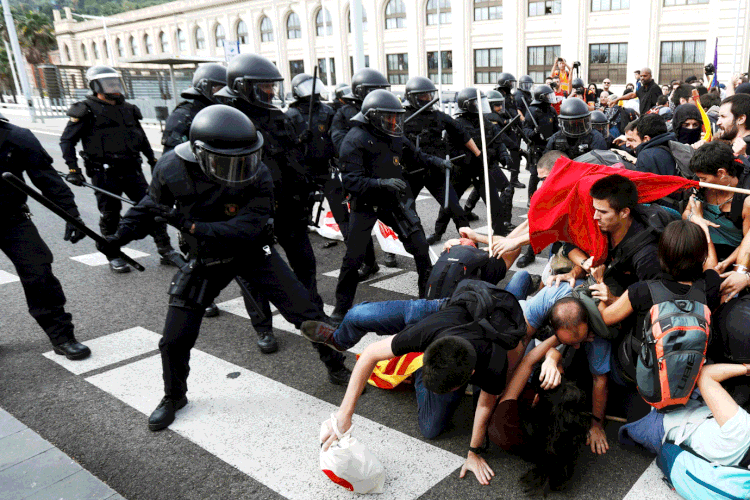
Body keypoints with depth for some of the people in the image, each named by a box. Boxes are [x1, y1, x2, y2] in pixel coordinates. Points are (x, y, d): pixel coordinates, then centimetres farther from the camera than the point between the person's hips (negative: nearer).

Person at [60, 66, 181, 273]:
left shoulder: (128, 109, 16)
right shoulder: (87, 110, -2)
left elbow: (141, 138, 28)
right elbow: (66, 140, -2)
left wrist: (153, 160, 28)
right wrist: (73, 169, -11)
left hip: (131, 170, 5)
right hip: (104, 174, -5)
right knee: (110, 215, 3)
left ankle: (166, 251, 7)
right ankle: (114, 256, 18)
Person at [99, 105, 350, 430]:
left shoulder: (258, 176, -27)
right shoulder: (172, 169, -20)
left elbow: (246, 229, -33)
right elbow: (152, 206, 1)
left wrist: (192, 226, -38)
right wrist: (121, 236, -5)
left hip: (253, 253, -1)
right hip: (206, 261, 2)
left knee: (306, 312, -5)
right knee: (175, 339, 3)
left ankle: (336, 364, 22)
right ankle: (174, 397, 33)